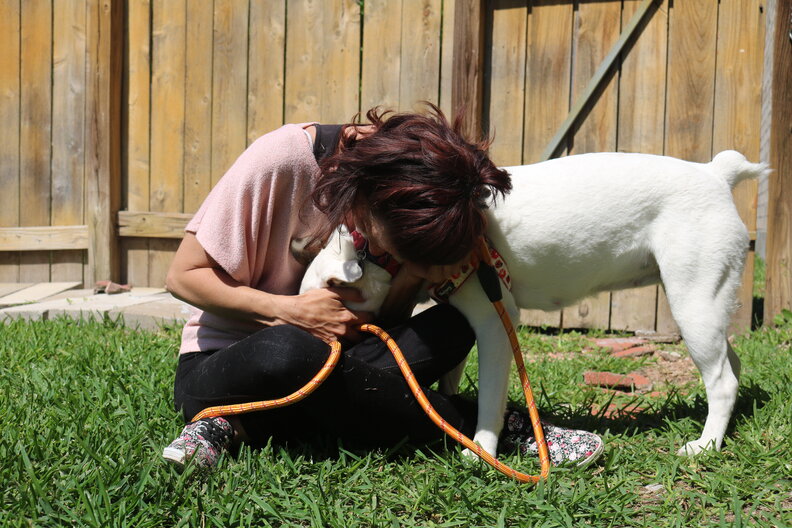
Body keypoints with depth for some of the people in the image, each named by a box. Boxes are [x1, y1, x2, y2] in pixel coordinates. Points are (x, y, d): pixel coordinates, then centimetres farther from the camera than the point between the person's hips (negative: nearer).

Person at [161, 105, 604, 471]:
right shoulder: (281, 158, -22)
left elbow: (385, 327, -4)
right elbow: (185, 275, -15)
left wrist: (413, 276, -24)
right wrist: (289, 310, -27)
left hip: (329, 361, 4)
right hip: (224, 364, -4)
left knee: (452, 328, -21)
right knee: (289, 351, -41)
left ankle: (243, 426, -25)